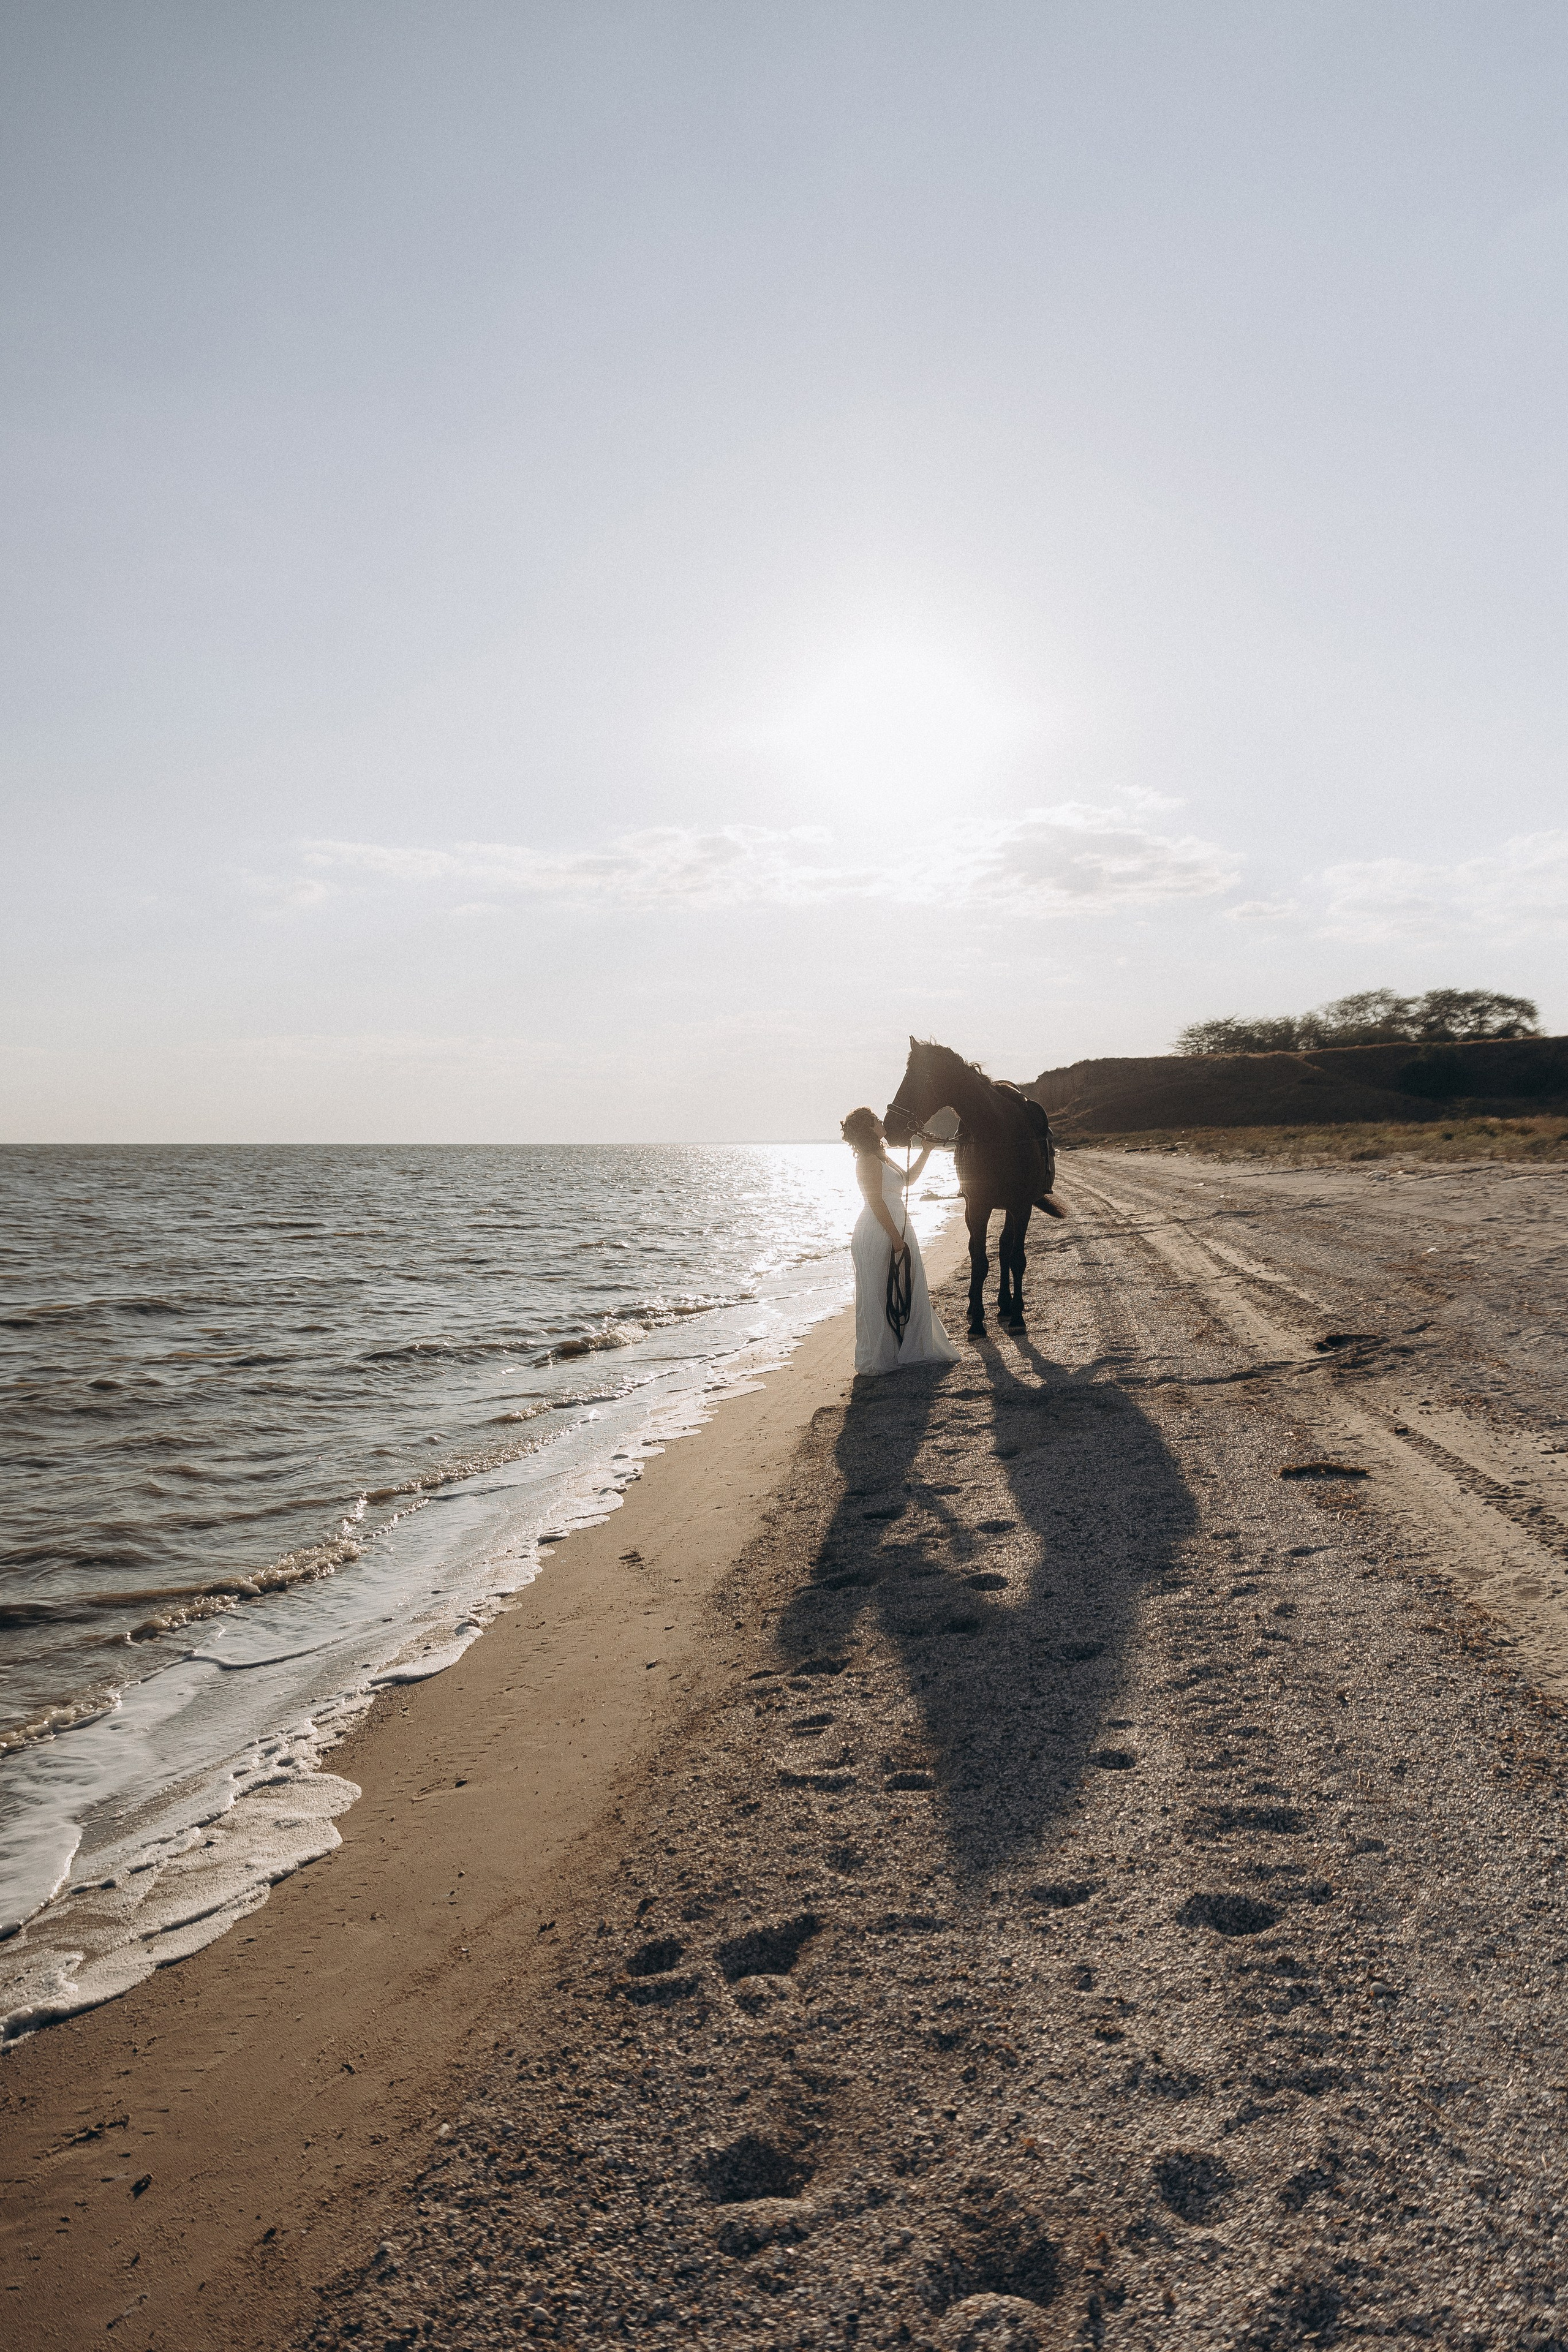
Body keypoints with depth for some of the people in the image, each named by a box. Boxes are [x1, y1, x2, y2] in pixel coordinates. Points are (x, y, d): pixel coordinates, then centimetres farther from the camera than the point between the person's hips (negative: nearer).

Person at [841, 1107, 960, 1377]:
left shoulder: (879, 1157, 17)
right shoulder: (869, 1159, -14)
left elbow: (908, 1179, 28)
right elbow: (876, 1201, -19)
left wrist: (927, 1152, 23)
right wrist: (896, 1238, -21)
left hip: (894, 1230, 10)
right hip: (879, 1234, -10)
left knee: (905, 1292, 13)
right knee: (881, 1295, -3)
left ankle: (911, 1350, 21)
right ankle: (879, 1357, 5)